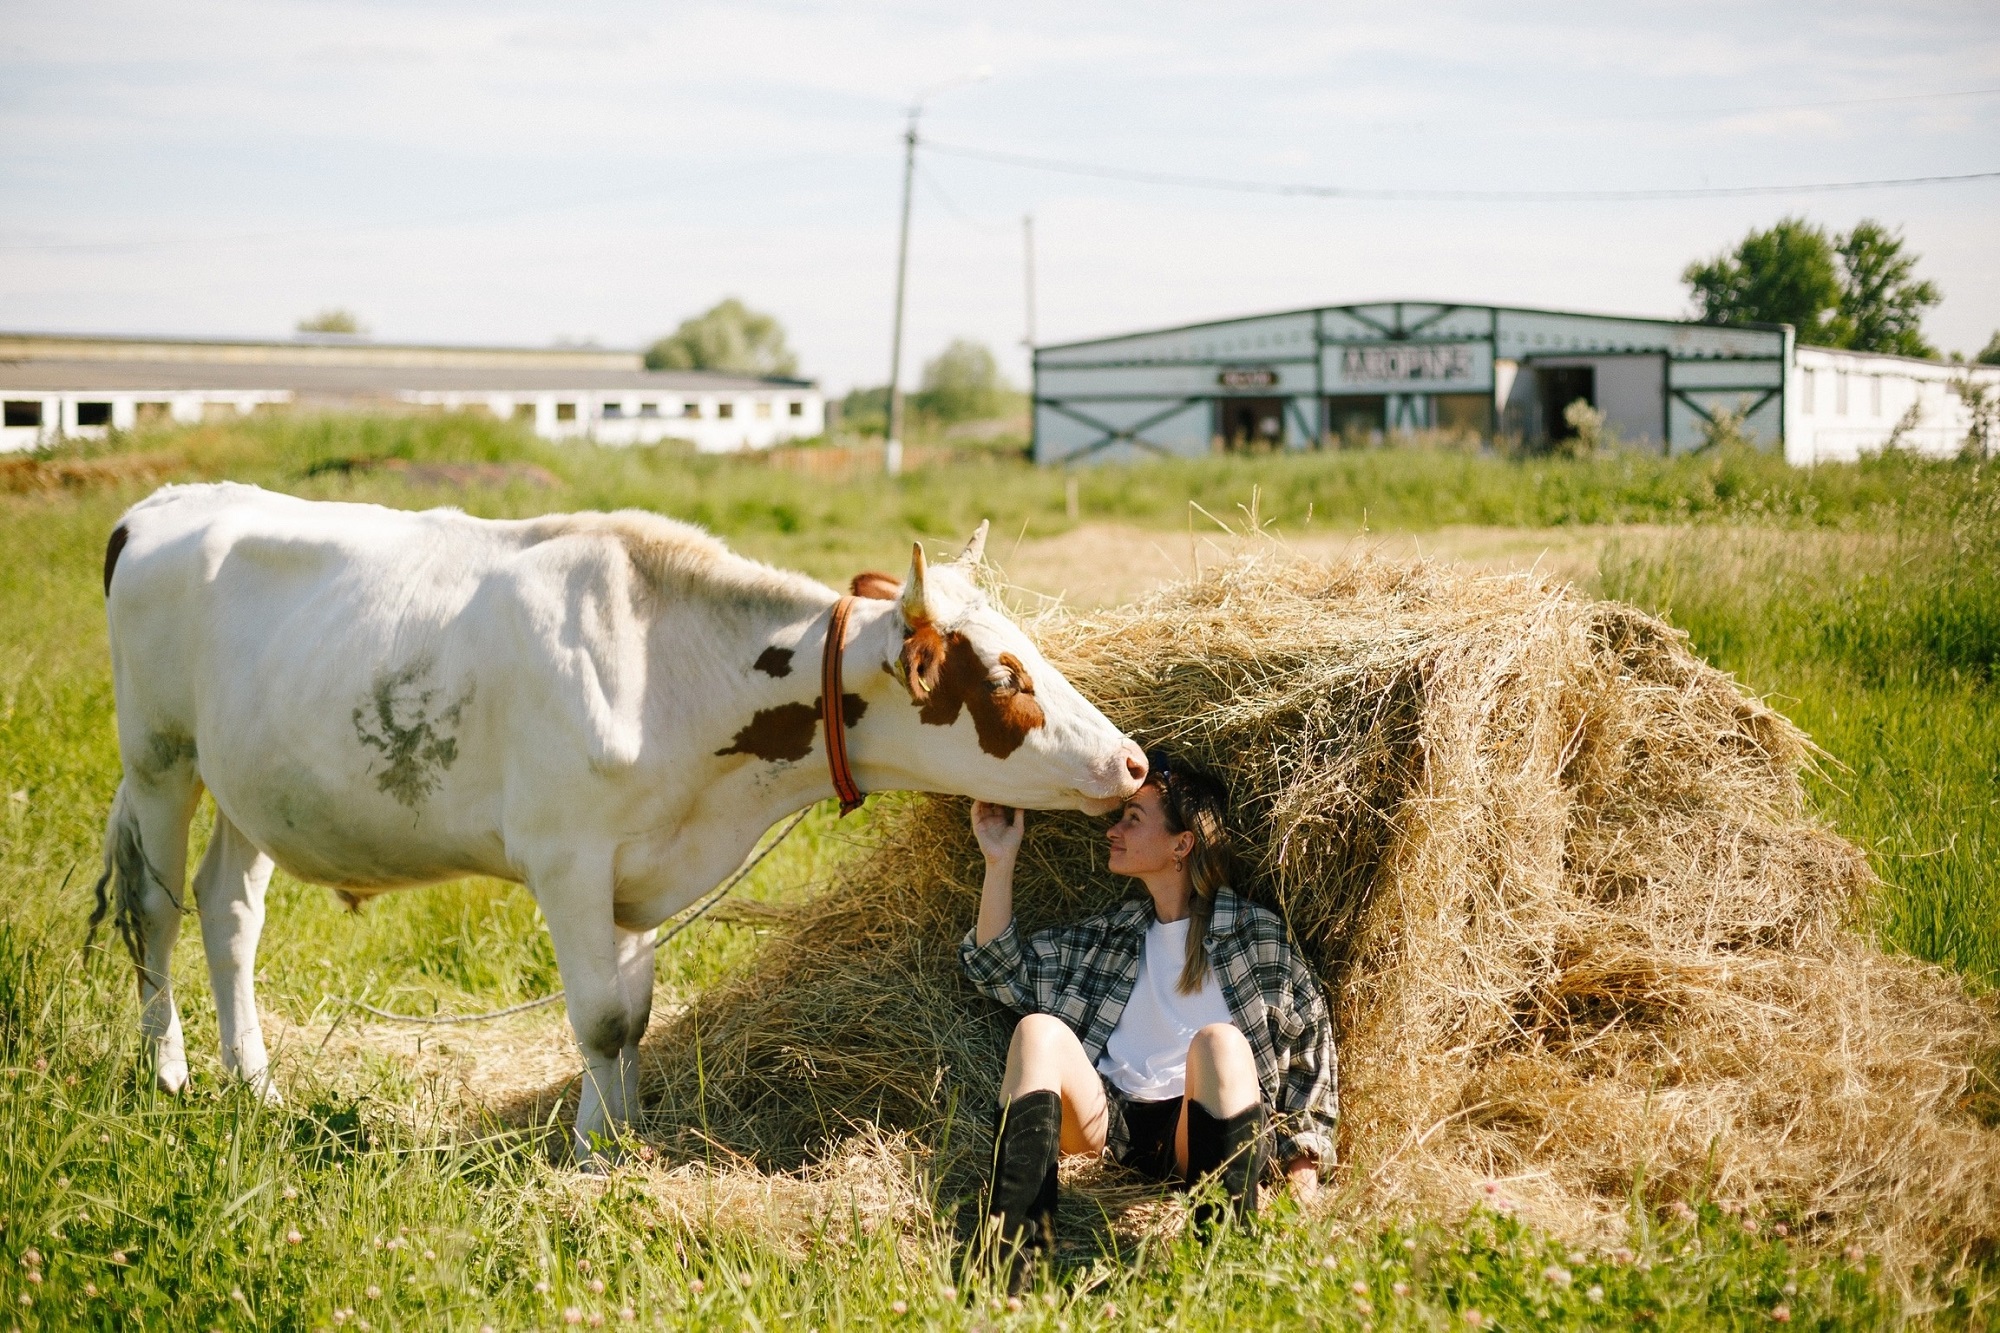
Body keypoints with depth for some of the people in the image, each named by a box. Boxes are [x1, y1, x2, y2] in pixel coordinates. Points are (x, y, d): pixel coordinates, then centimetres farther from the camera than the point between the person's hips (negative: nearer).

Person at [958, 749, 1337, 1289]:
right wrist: (1000, 862, 10)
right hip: (1107, 1122, 4)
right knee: (1039, 1029, -22)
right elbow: (1004, 972, 19)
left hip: (1196, 1139, -3)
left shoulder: (1253, 931, 8)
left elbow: (1310, 1045, 6)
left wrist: (1304, 1170, -2)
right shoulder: (1112, 934, 21)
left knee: (1220, 1040, -32)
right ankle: (1012, 1255, -39)